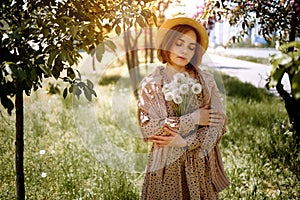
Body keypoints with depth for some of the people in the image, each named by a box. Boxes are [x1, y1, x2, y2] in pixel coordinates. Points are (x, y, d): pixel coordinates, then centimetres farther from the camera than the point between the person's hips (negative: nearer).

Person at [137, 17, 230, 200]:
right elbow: (148, 128, -14)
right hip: (166, 164, -2)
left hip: (202, 162, 2)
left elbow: (219, 123, -5)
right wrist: (192, 119, -15)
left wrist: (184, 141, -16)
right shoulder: (151, 84, -5)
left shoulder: (205, 80, 1)